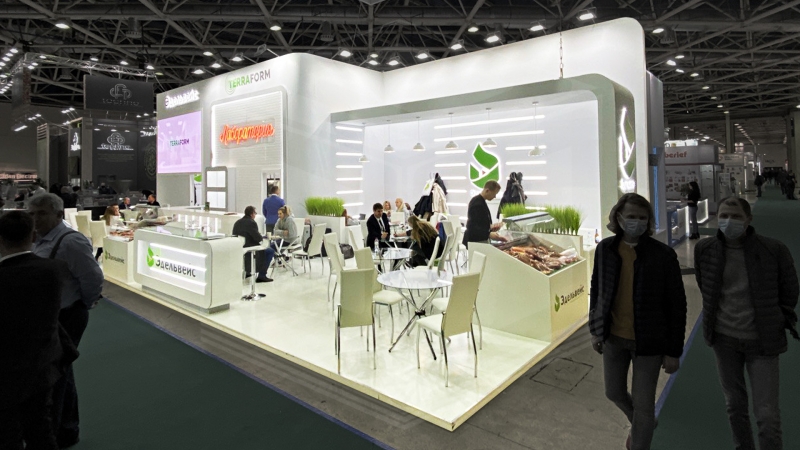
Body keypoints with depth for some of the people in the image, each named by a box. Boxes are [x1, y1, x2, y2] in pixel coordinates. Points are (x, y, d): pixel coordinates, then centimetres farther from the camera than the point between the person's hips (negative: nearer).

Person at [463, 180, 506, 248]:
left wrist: (490, 227, 11)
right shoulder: (477, 203, -17)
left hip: (481, 240, 10)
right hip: (475, 242, -10)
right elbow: (472, 226, -25)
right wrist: (489, 234, -31)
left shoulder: (481, 201, 14)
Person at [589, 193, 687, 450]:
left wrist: (674, 351, -7)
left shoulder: (663, 255, -15)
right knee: (614, 392, 21)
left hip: (648, 340, -4)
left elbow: (676, 305, -9)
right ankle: (639, 424, 53)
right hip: (613, 336, 4)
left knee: (643, 405, 7)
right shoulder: (605, 249, -6)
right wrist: (595, 329, 8)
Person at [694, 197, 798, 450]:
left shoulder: (774, 251, -13)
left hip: (761, 341, -2)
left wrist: (778, 320, 6)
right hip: (724, 338, 2)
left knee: (767, 415, 1)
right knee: (734, 404, 18)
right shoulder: (705, 250, -7)